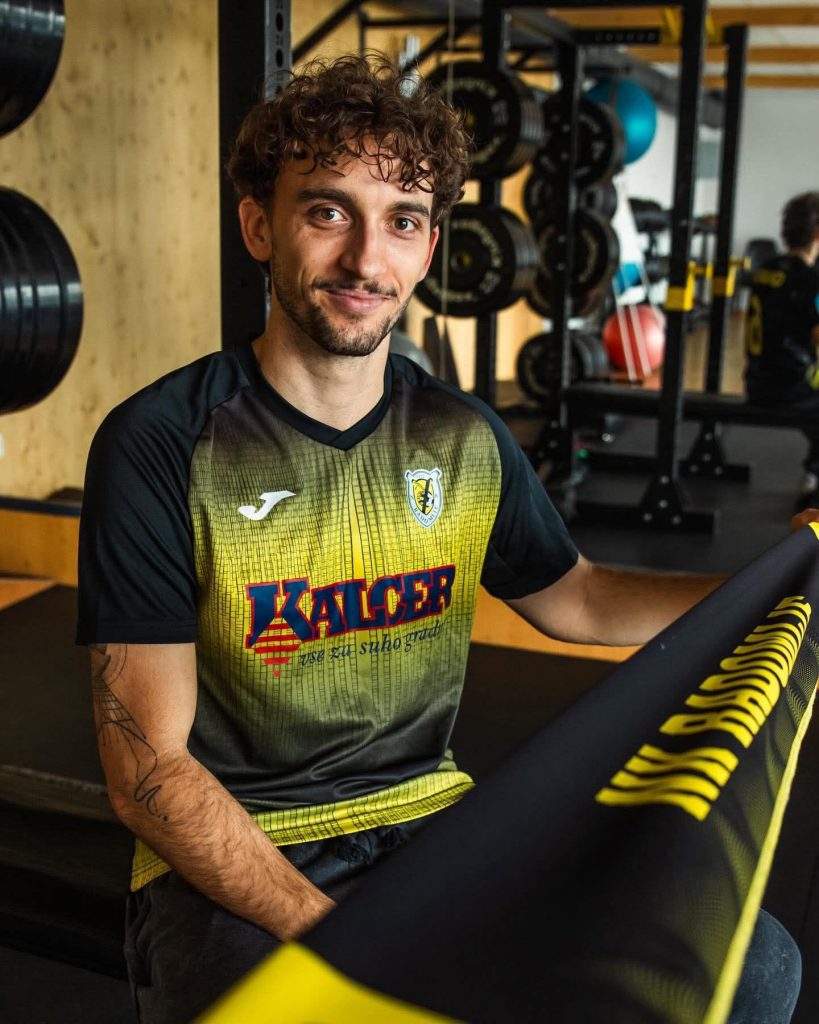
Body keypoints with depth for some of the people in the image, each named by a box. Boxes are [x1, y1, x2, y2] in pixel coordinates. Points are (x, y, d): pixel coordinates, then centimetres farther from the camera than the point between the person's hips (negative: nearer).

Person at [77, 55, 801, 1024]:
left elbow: (576, 598, 20)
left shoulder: (465, 438, 3)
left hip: (432, 823, 5)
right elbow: (149, 770, -13)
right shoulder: (161, 446, -12)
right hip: (232, 862, -4)